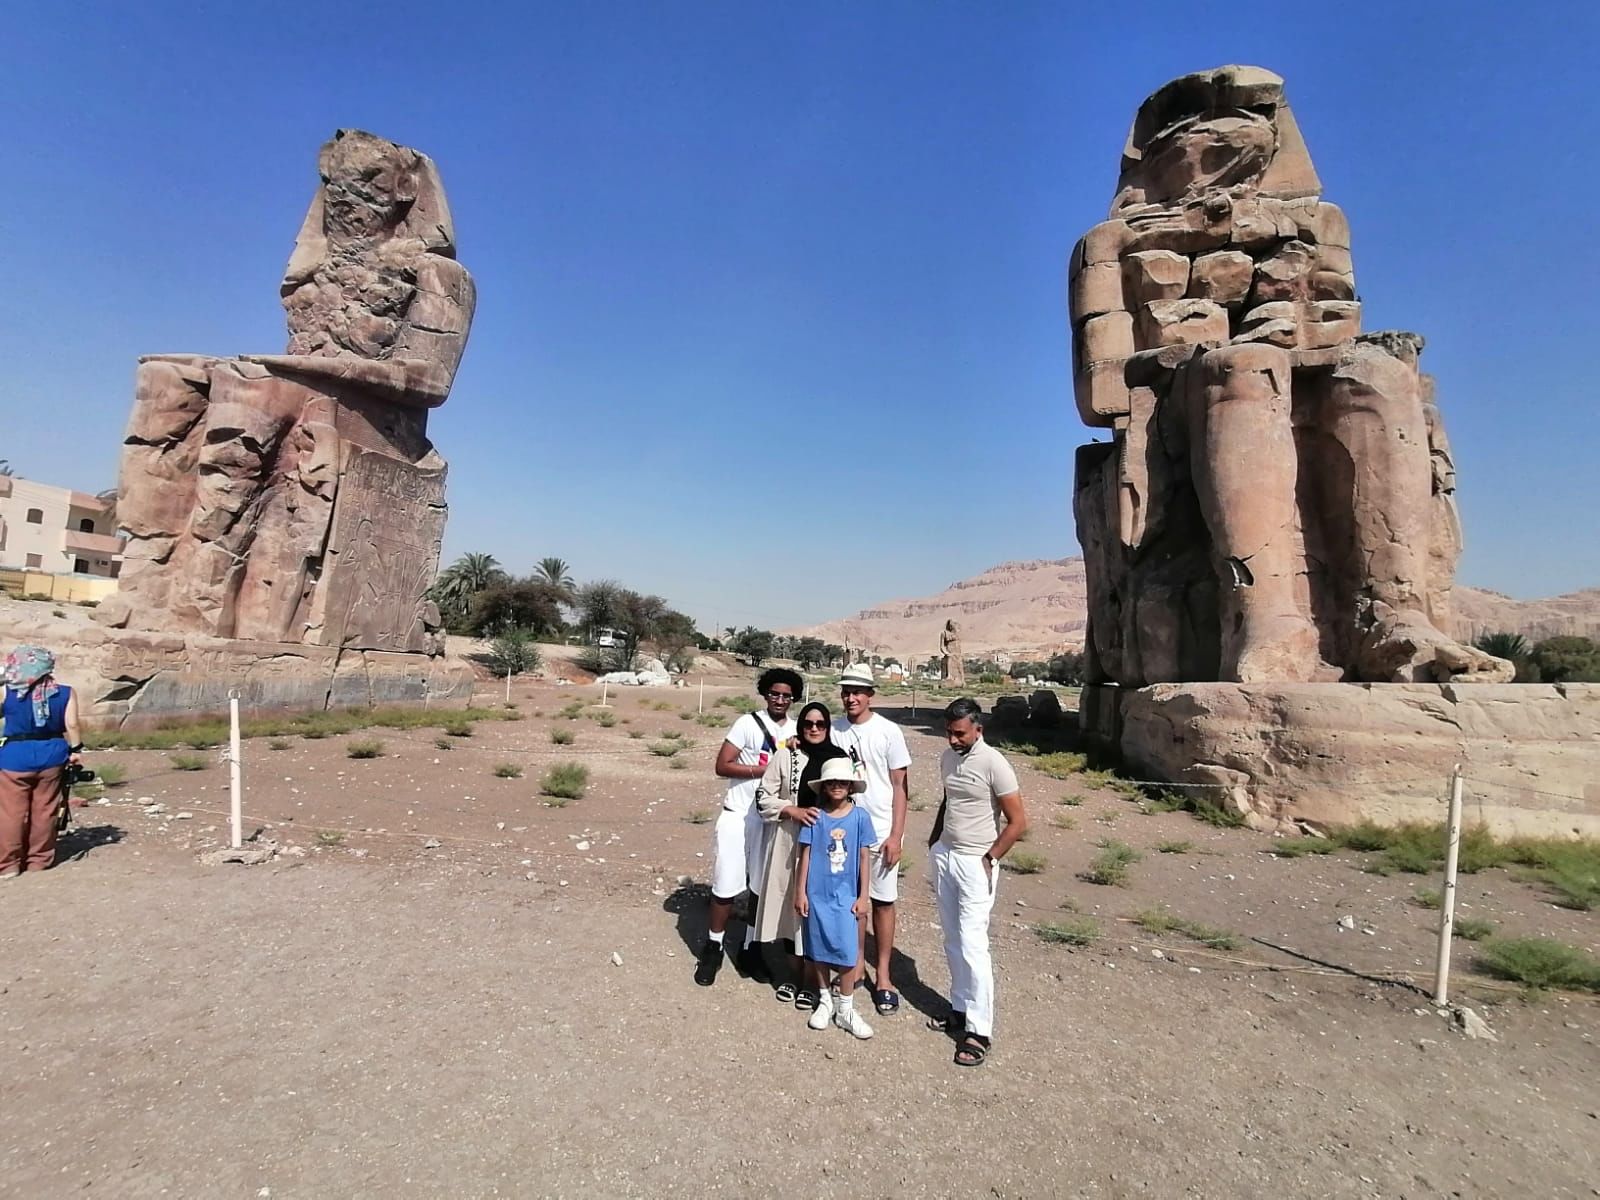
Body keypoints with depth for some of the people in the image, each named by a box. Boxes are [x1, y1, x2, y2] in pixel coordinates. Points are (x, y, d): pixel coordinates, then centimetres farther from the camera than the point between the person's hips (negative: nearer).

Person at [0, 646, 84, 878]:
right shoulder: (65, 693, -4)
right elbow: (71, 725, -5)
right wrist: (75, 750, 4)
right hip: (50, 755, 2)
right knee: (44, 811, 11)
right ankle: (39, 860, 19)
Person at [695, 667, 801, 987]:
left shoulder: (799, 730, 4)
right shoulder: (748, 723, -9)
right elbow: (722, 766, -14)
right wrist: (765, 770, -19)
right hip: (738, 817, -4)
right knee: (726, 886, 3)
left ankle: (750, 950, 27)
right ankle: (713, 948, 21)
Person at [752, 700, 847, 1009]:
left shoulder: (839, 758, -1)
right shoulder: (785, 756, -1)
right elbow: (764, 797, -1)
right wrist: (793, 811, -14)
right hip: (789, 842, 1)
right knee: (789, 905, 9)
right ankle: (793, 973, 29)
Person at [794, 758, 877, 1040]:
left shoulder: (860, 817, -6)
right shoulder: (815, 817, -6)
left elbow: (864, 858, -1)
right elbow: (805, 856, 0)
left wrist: (862, 897, -1)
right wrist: (800, 892, 0)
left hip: (847, 896, -1)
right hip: (818, 894, 1)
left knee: (847, 953, 1)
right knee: (819, 950, 12)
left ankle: (845, 1009, 17)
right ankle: (825, 1001, 31)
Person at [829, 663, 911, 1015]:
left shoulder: (888, 731, -8)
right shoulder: (834, 730, 0)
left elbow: (899, 786, -5)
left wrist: (896, 835, -9)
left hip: (880, 831, -2)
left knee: (883, 902, 8)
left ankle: (883, 976, 20)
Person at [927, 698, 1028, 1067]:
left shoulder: (994, 763, -17)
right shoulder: (947, 758, 5)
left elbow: (1018, 822, -14)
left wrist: (988, 859, -12)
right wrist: (933, 843, 11)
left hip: (974, 863, -7)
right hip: (944, 856, 7)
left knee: (972, 945, -6)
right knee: (952, 941, 13)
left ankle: (979, 1031, 3)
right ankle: (960, 1009, 26)